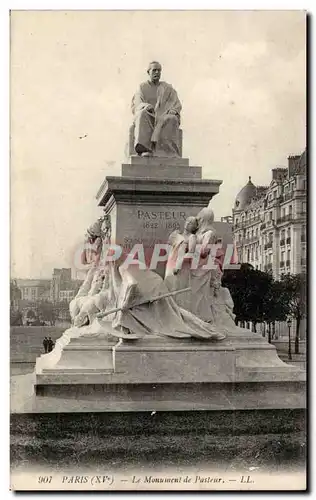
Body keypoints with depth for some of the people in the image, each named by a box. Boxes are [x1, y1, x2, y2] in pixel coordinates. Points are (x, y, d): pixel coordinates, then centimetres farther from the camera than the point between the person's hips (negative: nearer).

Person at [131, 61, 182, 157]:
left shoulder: (168, 88, 20)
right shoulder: (142, 87, 16)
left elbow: (176, 103, 8)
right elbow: (137, 104, 1)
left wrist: (174, 110, -17)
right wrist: (145, 106, -24)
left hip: (164, 117, 1)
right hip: (147, 117, -1)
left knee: (172, 119, -35)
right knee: (143, 114, -37)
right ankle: (144, 149, -51)